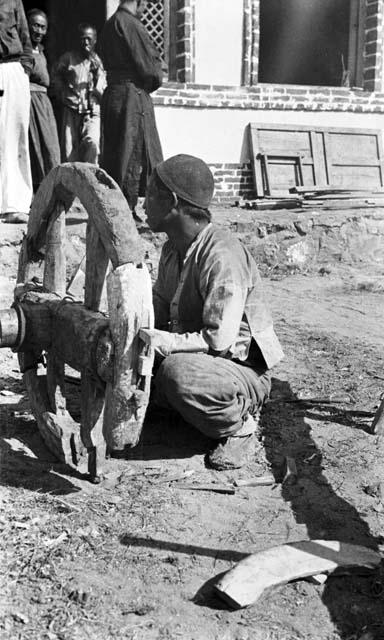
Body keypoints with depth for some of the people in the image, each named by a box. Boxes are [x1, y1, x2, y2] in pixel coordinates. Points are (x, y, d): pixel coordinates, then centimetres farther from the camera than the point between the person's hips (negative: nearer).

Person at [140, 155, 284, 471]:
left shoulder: (222, 257, -26)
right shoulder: (173, 248, 4)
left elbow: (219, 339, -30)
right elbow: (159, 304, 11)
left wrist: (161, 342, -32)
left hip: (244, 370, -9)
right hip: (196, 360, 9)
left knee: (177, 371, -37)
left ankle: (240, 424, -10)